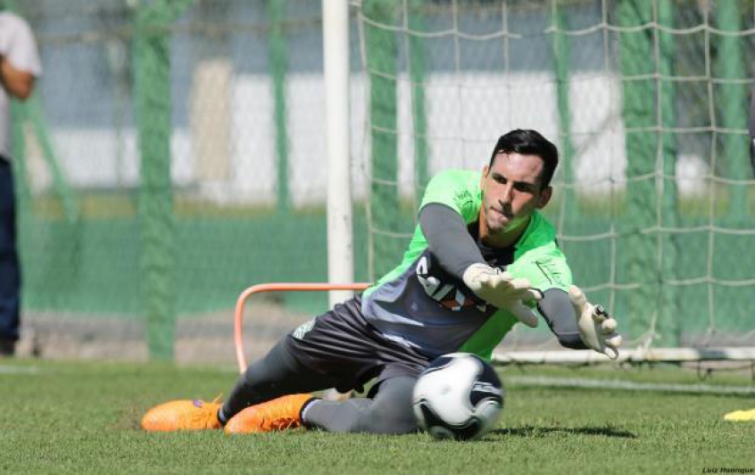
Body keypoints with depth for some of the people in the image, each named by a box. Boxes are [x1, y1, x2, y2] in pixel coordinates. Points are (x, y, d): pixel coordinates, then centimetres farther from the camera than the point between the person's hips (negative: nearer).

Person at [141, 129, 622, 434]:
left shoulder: (539, 252, -29)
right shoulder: (456, 187, -26)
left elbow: (563, 308, -48)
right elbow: (439, 226, -50)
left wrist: (583, 324, -74)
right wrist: (479, 276, -71)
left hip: (430, 363, -2)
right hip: (373, 320, 2)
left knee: (392, 419, -34)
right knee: (265, 379, 13)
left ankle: (306, 411, 0)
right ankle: (223, 414, 52)